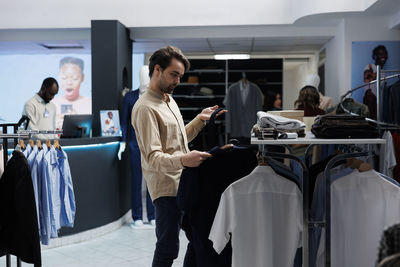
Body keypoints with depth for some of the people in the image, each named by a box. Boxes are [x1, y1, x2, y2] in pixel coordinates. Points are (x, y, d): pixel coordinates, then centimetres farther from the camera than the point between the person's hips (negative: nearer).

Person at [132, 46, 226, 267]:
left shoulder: (169, 100, 16)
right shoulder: (145, 108, -15)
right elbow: (153, 158, -22)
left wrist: (200, 119, 13)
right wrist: (183, 160, -39)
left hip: (182, 182, 9)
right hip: (166, 187, -9)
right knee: (167, 248, -5)